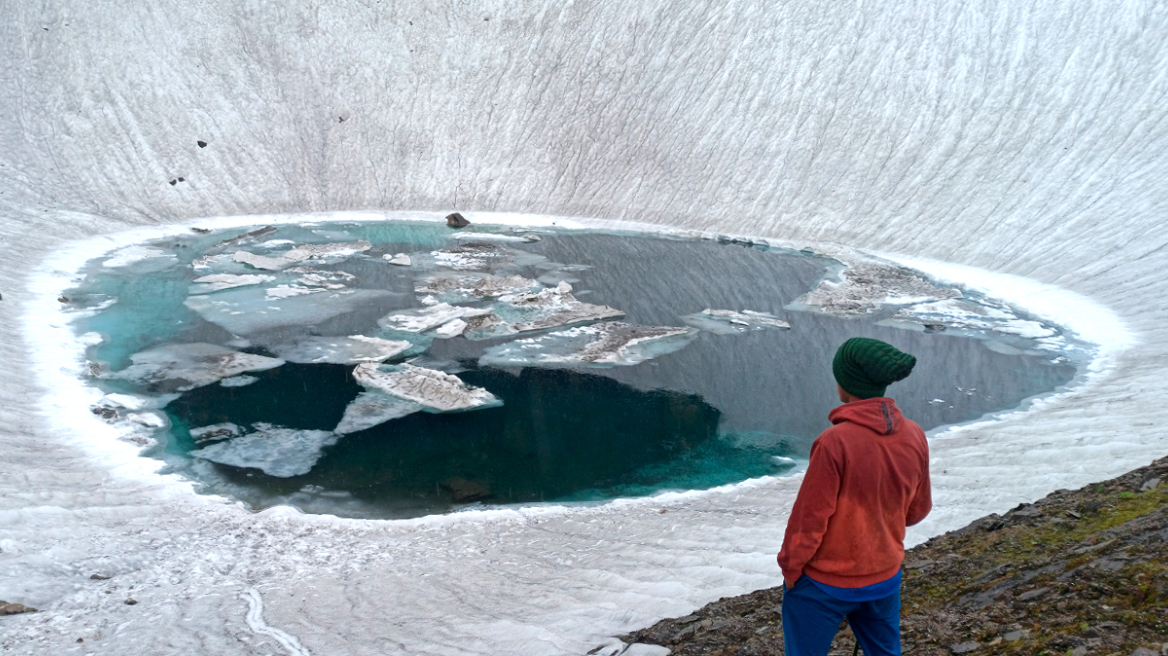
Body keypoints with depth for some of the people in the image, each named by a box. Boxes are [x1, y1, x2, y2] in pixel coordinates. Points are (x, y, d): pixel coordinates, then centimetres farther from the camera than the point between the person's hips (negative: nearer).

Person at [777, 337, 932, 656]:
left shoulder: (835, 442, -26)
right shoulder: (914, 436, -9)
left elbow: (810, 517, -19)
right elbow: (918, 509, 4)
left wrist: (790, 567, -3)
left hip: (824, 582, -5)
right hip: (885, 578, 5)